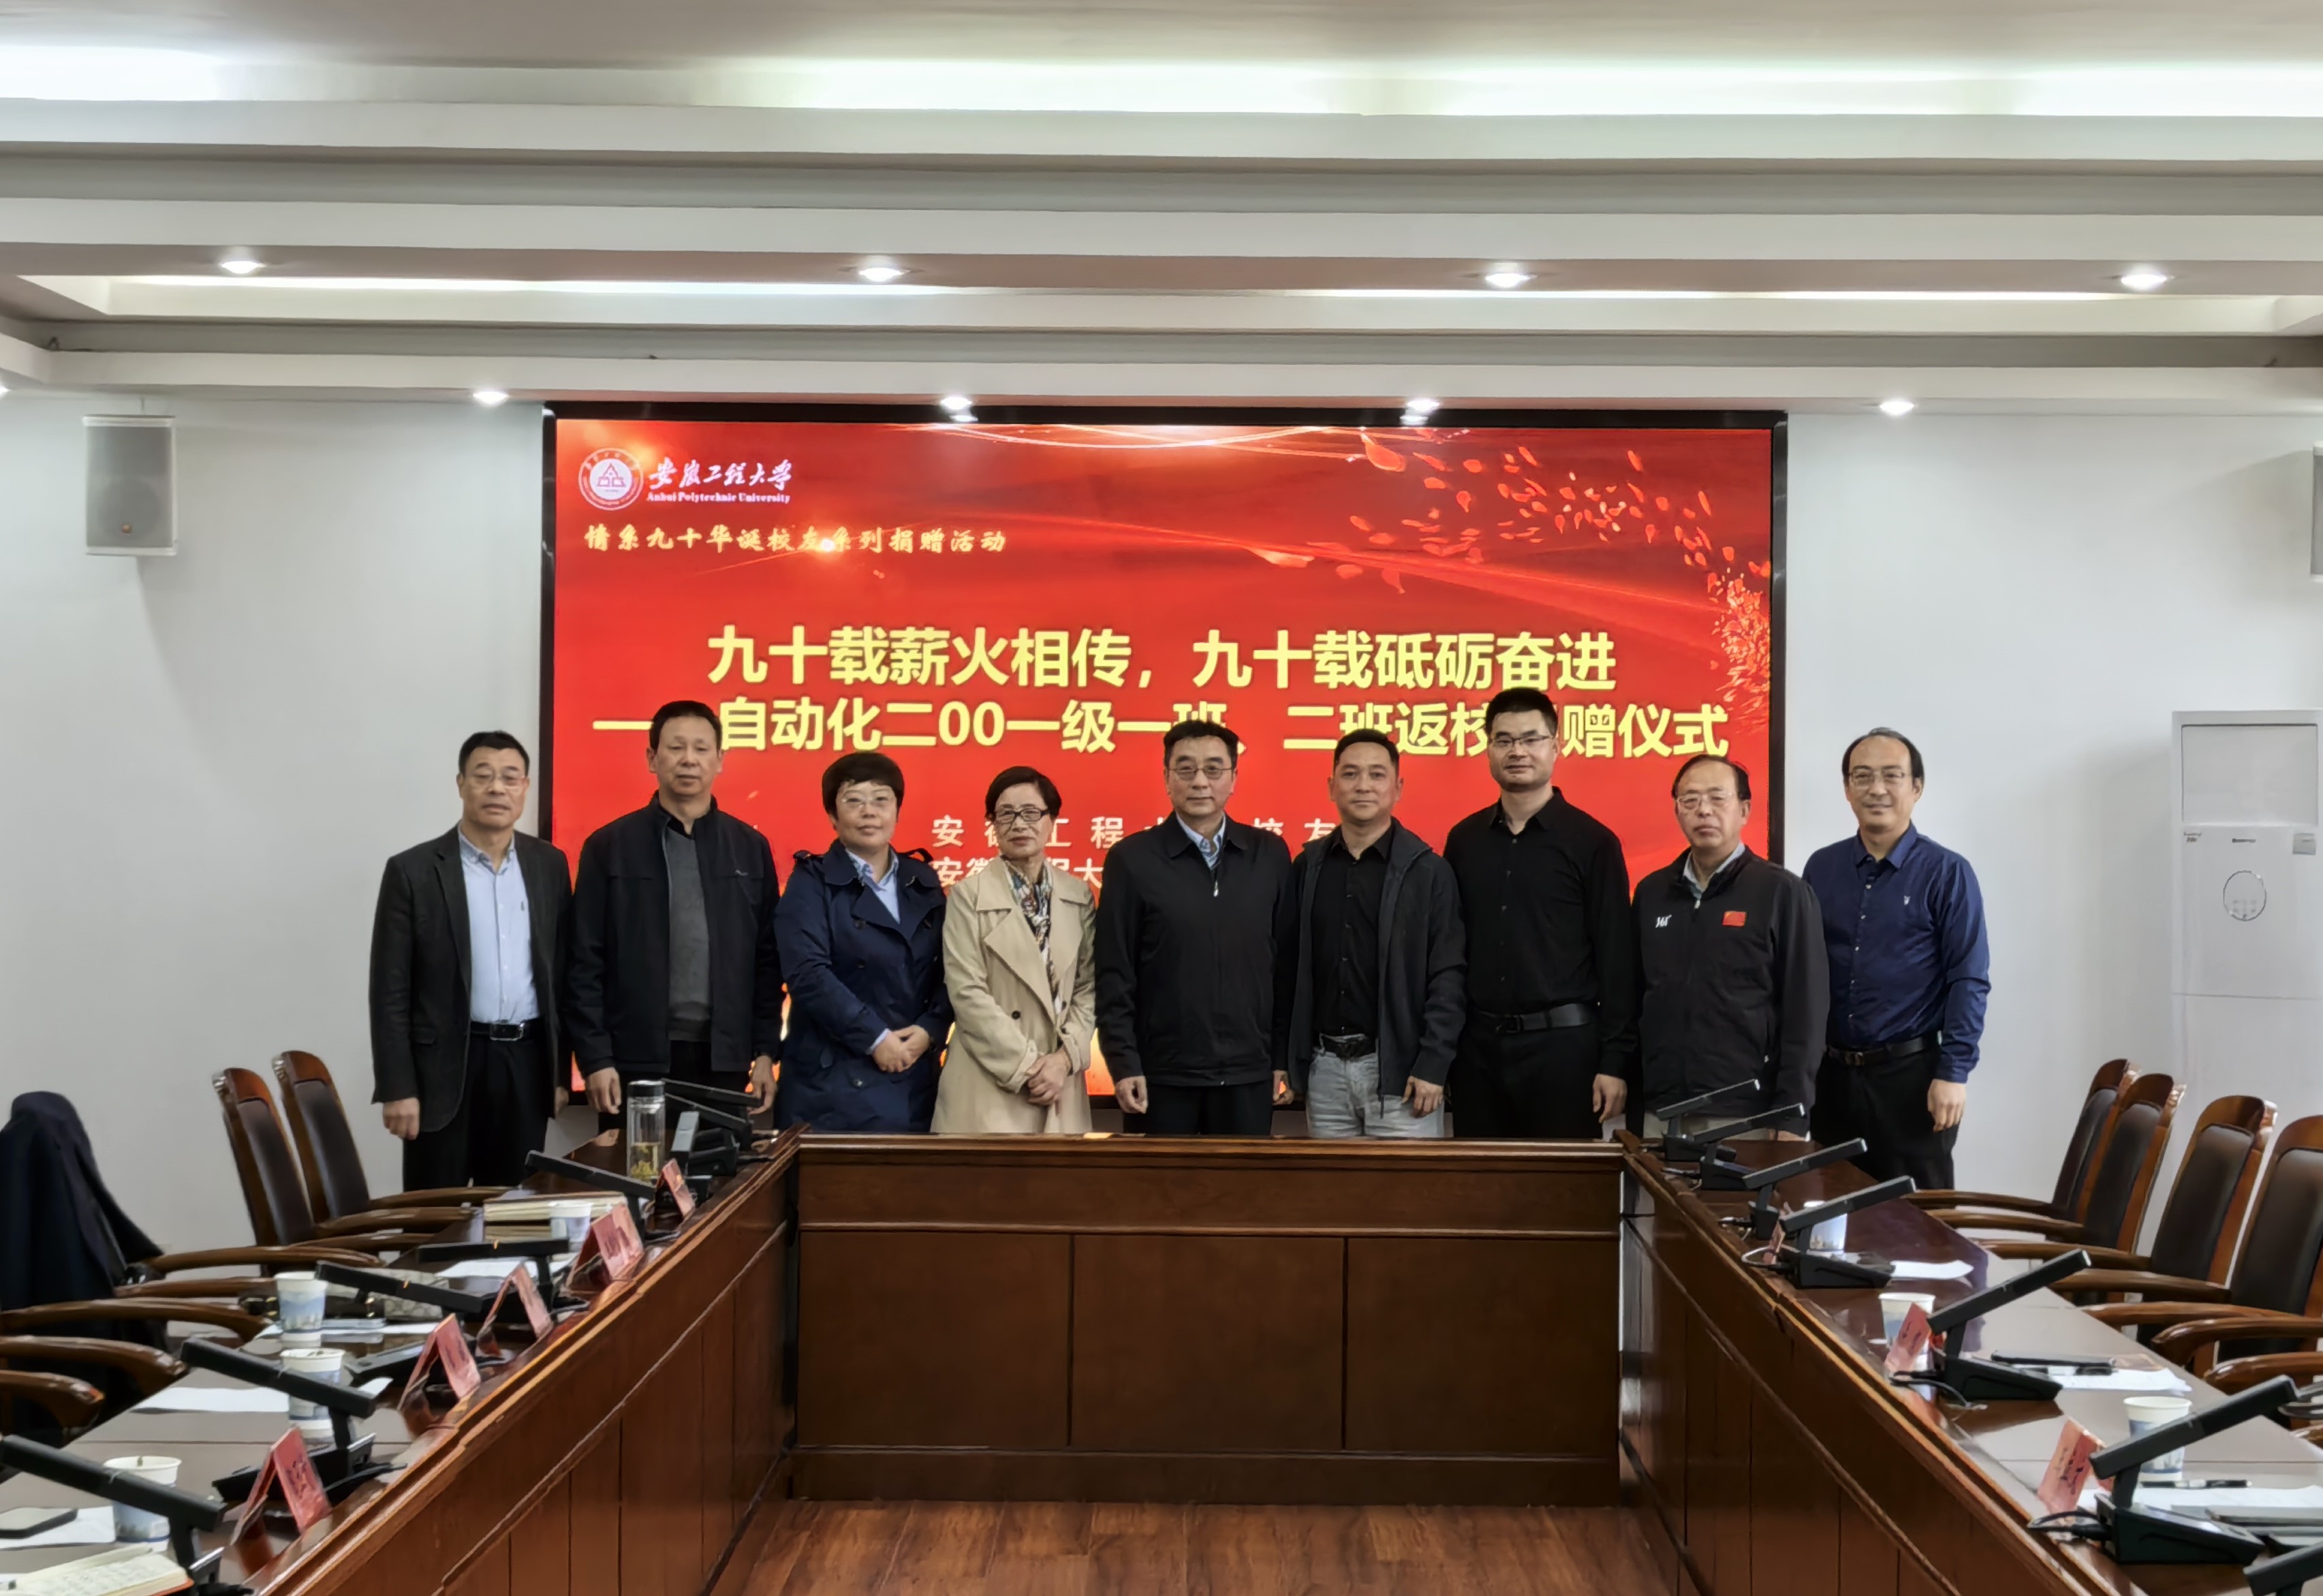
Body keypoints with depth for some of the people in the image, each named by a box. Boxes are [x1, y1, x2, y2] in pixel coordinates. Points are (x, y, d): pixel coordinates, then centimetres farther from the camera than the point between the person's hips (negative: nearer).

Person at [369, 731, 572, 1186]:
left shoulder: (549, 865, 8)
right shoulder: (413, 871, -4)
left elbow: (562, 973, 11)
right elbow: (390, 990, -5)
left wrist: (560, 1070, 8)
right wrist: (397, 1088, -10)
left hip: (527, 1063, 3)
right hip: (445, 1068, -3)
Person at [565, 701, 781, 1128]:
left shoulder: (750, 847, 8)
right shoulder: (608, 846, 1)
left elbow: (767, 960, 9)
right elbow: (586, 964, -1)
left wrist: (765, 1051, 3)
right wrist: (595, 1058, -7)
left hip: (724, 1057, 2)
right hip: (636, 1057, -2)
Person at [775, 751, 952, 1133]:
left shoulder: (923, 883, 14)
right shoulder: (811, 883, 0)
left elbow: (948, 972, 9)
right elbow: (809, 974, -13)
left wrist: (929, 1031, -8)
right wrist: (875, 1039, -16)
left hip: (914, 1084, 4)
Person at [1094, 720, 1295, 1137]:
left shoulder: (1270, 855, 5)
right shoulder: (1131, 859, -2)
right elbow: (1114, 974, -2)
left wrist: (1286, 1056, 5)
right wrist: (1123, 1064, -7)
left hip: (1249, 1074, 2)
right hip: (1163, 1075, -2)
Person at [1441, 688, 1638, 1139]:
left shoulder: (1592, 843, -3)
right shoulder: (1464, 840, 9)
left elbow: (1616, 960, -5)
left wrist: (1615, 1061, -9)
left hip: (1563, 1043, -4)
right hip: (1477, 1044, 4)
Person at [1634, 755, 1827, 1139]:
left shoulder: (1782, 893, -3)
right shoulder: (1651, 892, 10)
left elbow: (1804, 1013, -6)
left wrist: (1792, 1119, -10)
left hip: (1748, 1119, -4)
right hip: (1660, 1115, 4)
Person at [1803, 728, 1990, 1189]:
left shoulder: (1946, 873, -3)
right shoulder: (1821, 868, 7)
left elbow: (1968, 981, -7)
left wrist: (1953, 1073, -14)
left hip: (1911, 1073, -4)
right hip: (1831, 1074, 4)